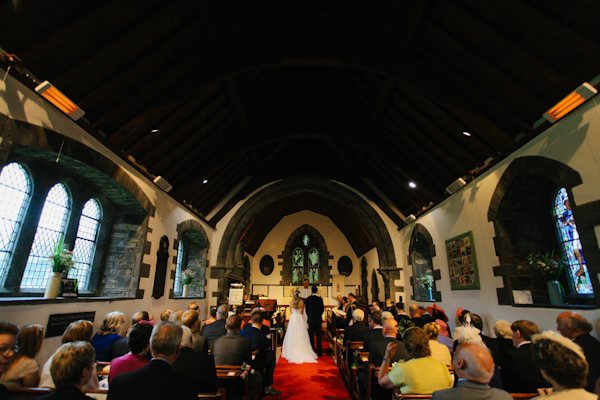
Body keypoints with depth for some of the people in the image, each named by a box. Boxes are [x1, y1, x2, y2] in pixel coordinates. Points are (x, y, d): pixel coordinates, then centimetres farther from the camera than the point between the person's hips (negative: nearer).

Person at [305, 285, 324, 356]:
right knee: (318, 335, 6)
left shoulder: (308, 299, -6)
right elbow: (322, 309, 2)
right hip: (318, 319, 0)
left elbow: (307, 310, 1)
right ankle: (319, 352, 7)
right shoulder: (320, 299, -5)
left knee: (311, 335, 6)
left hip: (311, 319, 0)